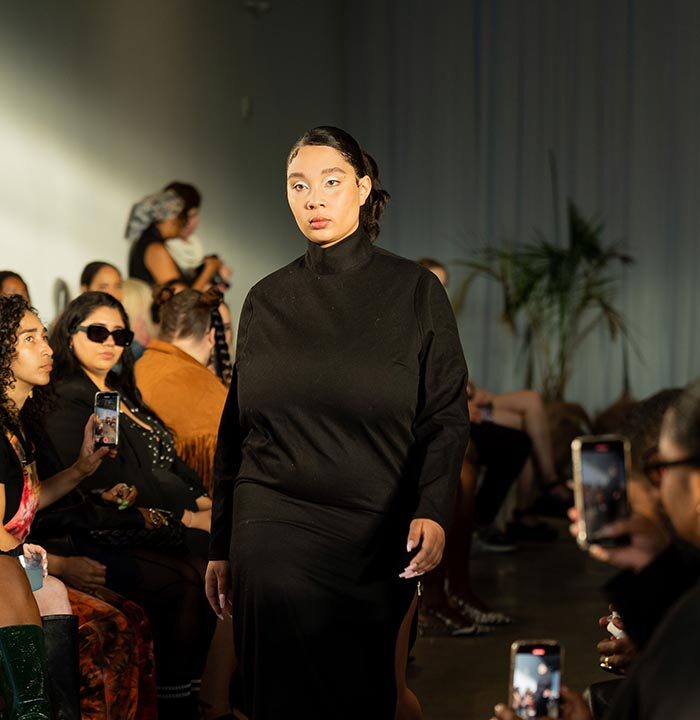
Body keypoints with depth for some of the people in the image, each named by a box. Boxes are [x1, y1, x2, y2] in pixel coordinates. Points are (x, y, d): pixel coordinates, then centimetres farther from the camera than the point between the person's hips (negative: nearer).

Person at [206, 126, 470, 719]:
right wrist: (222, 547, 8)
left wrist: (433, 512, -18)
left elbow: (447, 416, -3)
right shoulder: (268, 300, 9)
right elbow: (236, 427, 11)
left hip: (377, 537, -2)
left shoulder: (415, 291, 2)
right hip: (273, 532, 2)